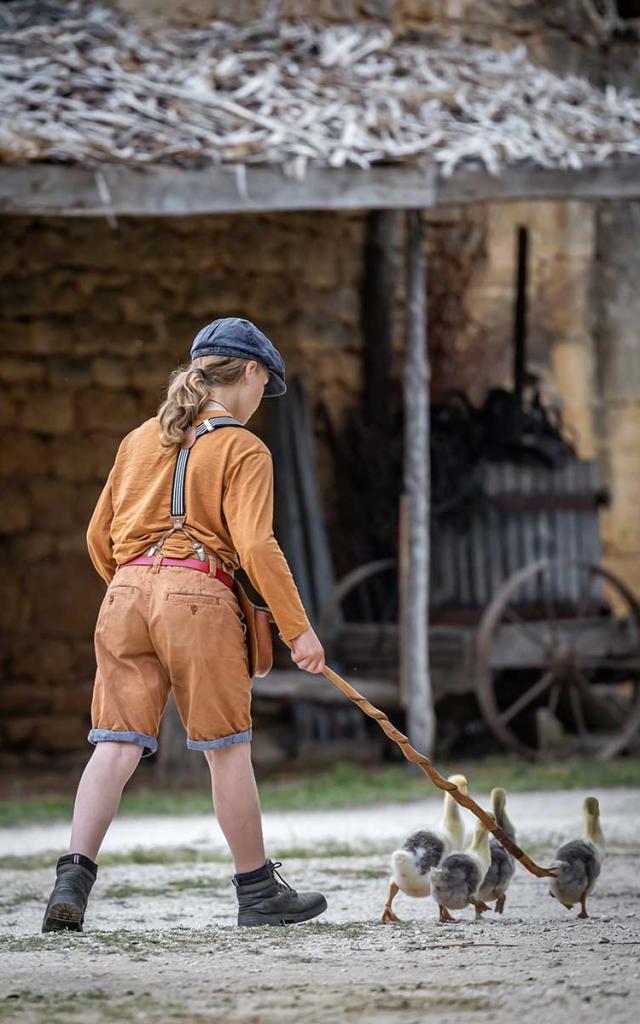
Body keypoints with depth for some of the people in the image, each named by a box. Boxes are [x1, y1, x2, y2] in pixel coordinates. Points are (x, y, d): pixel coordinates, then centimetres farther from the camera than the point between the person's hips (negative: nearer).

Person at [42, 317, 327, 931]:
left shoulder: (140, 440, 17)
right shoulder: (243, 450, -1)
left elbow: (99, 535, 17)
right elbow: (256, 546, -11)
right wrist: (297, 629, -8)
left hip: (124, 595, 5)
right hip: (199, 595, -5)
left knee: (117, 745, 1)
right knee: (227, 748, 5)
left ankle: (73, 878, -14)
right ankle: (257, 890, 13)